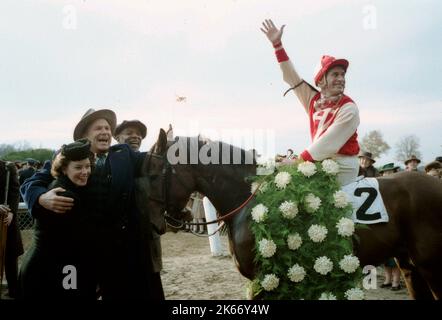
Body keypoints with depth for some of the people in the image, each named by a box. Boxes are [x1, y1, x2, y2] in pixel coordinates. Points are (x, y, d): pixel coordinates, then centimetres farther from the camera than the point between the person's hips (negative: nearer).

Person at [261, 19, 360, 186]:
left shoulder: (348, 109, -12)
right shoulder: (314, 100, 5)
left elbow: (329, 142, -19)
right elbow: (292, 77, 9)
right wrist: (277, 44, 5)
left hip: (342, 168, -5)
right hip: (320, 164, 6)